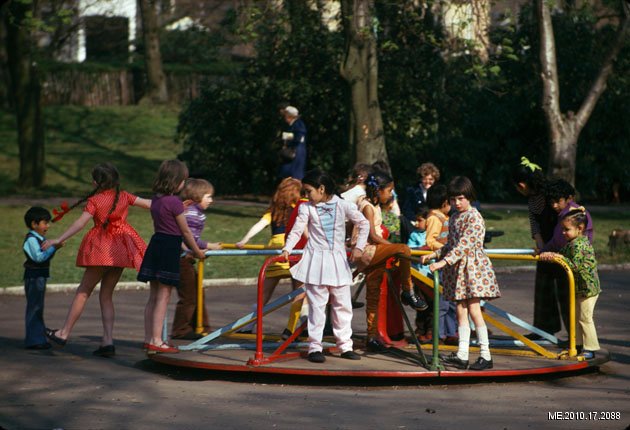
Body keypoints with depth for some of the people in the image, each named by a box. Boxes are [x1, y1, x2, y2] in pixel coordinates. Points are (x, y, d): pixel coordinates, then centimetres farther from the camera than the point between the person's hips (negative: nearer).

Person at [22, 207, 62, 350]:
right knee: (34, 307, -8)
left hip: (40, 277, 10)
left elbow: (46, 257, 18)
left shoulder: (40, 239, 15)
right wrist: (53, 248, -23)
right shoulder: (31, 239, -15)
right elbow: (39, 257, -25)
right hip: (34, 276, -10)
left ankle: (38, 337, 23)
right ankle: (33, 340, -7)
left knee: (38, 307, 15)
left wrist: (54, 248, 3)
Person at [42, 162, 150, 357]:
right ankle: (108, 341, 1)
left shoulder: (94, 200, -8)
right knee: (106, 296, 10)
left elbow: (81, 222, -16)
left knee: (83, 291, 5)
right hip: (121, 250, 5)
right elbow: (149, 204, 12)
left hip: (102, 250, -5)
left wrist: (58, 240, -16)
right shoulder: (124, 196, 5)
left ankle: (64, 333, 9)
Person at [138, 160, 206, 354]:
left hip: (155, 244, 8)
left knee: (153, 296, 12)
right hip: (170, 248, -8)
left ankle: (149, 338, 15)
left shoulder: (155, 200, 10)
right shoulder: (174, 202, -14)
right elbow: (185, 231, -8)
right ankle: (156, 341, -2)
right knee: (163, 296, -3)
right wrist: (197, 252, 6)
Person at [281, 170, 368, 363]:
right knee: (317, 305, -2)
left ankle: (345, 345, 16)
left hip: (338, 261, 2)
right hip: (316, 262, -2)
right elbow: (297, 231, -3)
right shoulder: (306, 208, -1)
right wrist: (287, 249, -16)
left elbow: (363, 224, 5)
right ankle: (315, 347, 2)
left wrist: (359, 247, -2)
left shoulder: (342, 206, -1)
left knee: (343, 305, 7)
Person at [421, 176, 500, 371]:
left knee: (473, 309, -10)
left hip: (473, 267, -8)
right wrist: (434, 254, 8)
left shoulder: (474, 218, -13)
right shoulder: (454, 218, 13)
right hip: (457, 269, 8)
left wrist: (443, 262, -29)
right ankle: (462, 355, 6)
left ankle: (485, 355, -6)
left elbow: (464, 245, -22)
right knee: (460, 310, 5)